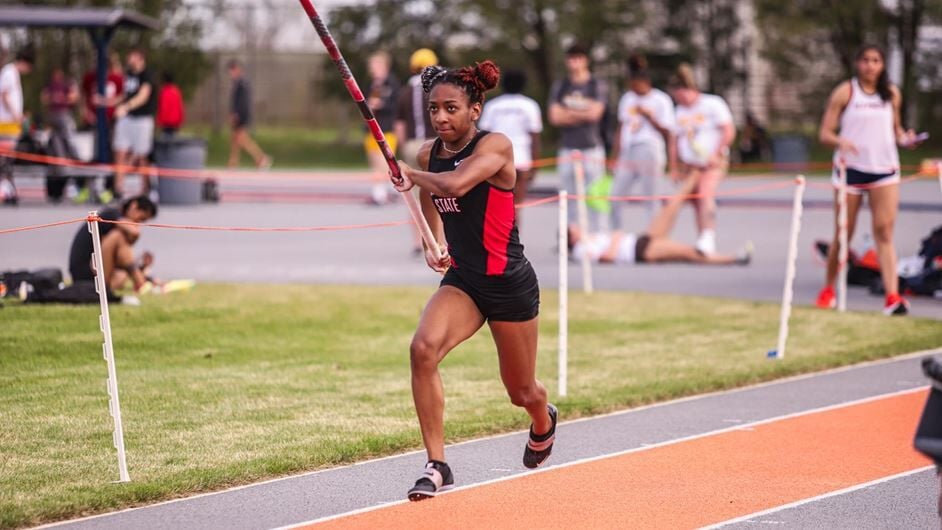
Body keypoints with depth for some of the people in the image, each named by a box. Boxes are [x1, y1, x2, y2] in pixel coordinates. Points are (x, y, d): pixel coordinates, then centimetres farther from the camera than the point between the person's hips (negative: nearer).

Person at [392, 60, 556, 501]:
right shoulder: (429, 154, 2)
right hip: (461, 280, 4)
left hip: (509, 283, -4)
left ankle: (544, 422, 52)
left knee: (521, 392, 12)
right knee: (423, 348, -26)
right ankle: (437, 466, -20)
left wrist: (411, 176, -20)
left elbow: (455, 185, -36)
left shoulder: (495, 146, -17)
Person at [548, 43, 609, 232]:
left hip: (592, 147, -3)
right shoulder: (559, 87, 11)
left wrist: (568, 113, -1)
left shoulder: (598, 86, 2)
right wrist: (582, 114, -4)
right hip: (567, 148, 3)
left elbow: (595, 113, -10)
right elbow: (554, 117, 1)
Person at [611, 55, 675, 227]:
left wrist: (648, 116, -13)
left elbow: (667, 132, -3)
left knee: (650, 200, -4)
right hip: (628, 153, 5)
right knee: (615, 197, -1)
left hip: (650, 152, -5)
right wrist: (616, 157, 15)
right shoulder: (627, 99, 14)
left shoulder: (661, 100, -2)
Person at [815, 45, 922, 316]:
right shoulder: (845, 92, -2)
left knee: (884, 232, -9)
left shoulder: (892, 93, 8)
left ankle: (892, 296, -18)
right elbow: (825, 133, -4)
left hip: (885, 170, 2)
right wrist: (840, 141, -25)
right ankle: (828, 290, 25)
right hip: (850, 169, -2)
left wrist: (905, 138, -3)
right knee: (844, 234, 6)